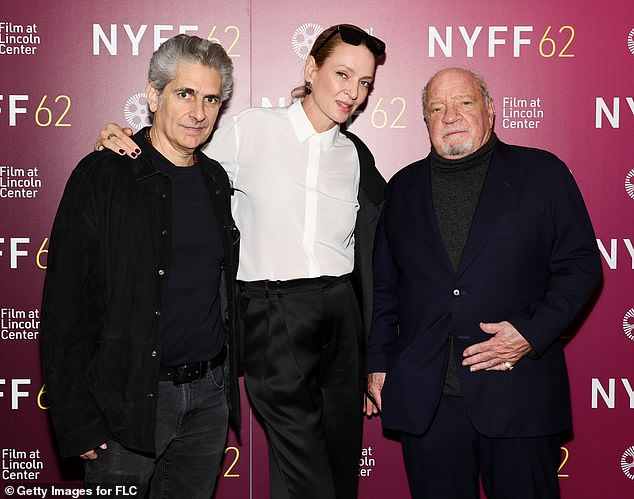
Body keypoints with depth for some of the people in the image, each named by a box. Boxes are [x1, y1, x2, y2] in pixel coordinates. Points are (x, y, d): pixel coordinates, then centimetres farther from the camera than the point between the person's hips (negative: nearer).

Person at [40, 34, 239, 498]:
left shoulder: (216, 180, 8)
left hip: (209, 395, 5)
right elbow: (64, 305, -11)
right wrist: (76, 419, -13)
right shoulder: (103, 176, -9)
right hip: (129, 400, -5)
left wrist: (228, 380, 11)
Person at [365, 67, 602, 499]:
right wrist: (378, 363, 9)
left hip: (518, 397, -2)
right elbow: (384, 285, 14)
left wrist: (533, 332, -12)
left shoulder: (542, 174, 3)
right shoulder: (402, 188, 12)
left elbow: (581, 264, 1)